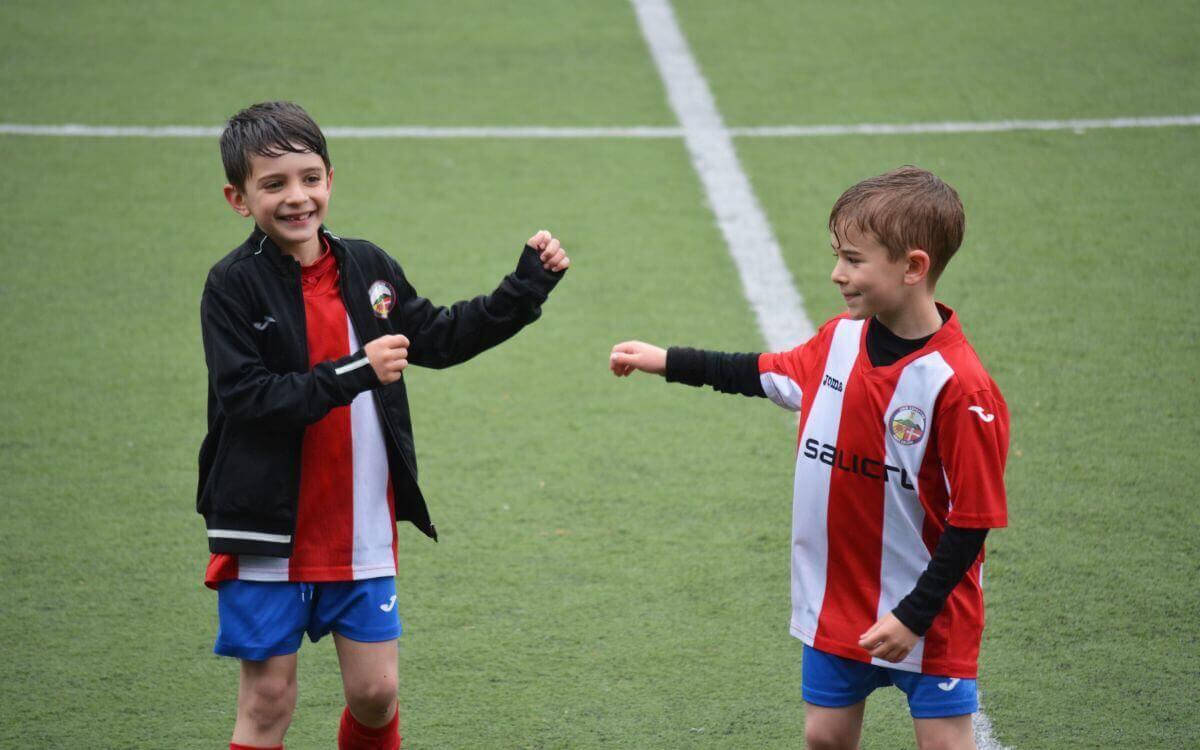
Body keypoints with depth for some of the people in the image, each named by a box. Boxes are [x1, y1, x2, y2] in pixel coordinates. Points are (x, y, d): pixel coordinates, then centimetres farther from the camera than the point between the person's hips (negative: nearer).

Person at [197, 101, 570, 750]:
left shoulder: (367, 268, 5)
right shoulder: (234, 285, -10)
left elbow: (439, 338, 17)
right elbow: (248, 398, -20)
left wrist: (528, 286, 10)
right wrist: (354, 371, -27)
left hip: (362, 535, 4)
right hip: (270, 536, -4)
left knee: (375, 691, 7)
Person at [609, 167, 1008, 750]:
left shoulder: (959, 386, -24)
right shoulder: (839, 341, -2)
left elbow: (972, 521, -20)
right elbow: (763, 374, 19)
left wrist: (915, 615, -21)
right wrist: (665, 362, 17)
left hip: (925, 613, -6)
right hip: (835, 599, 7)